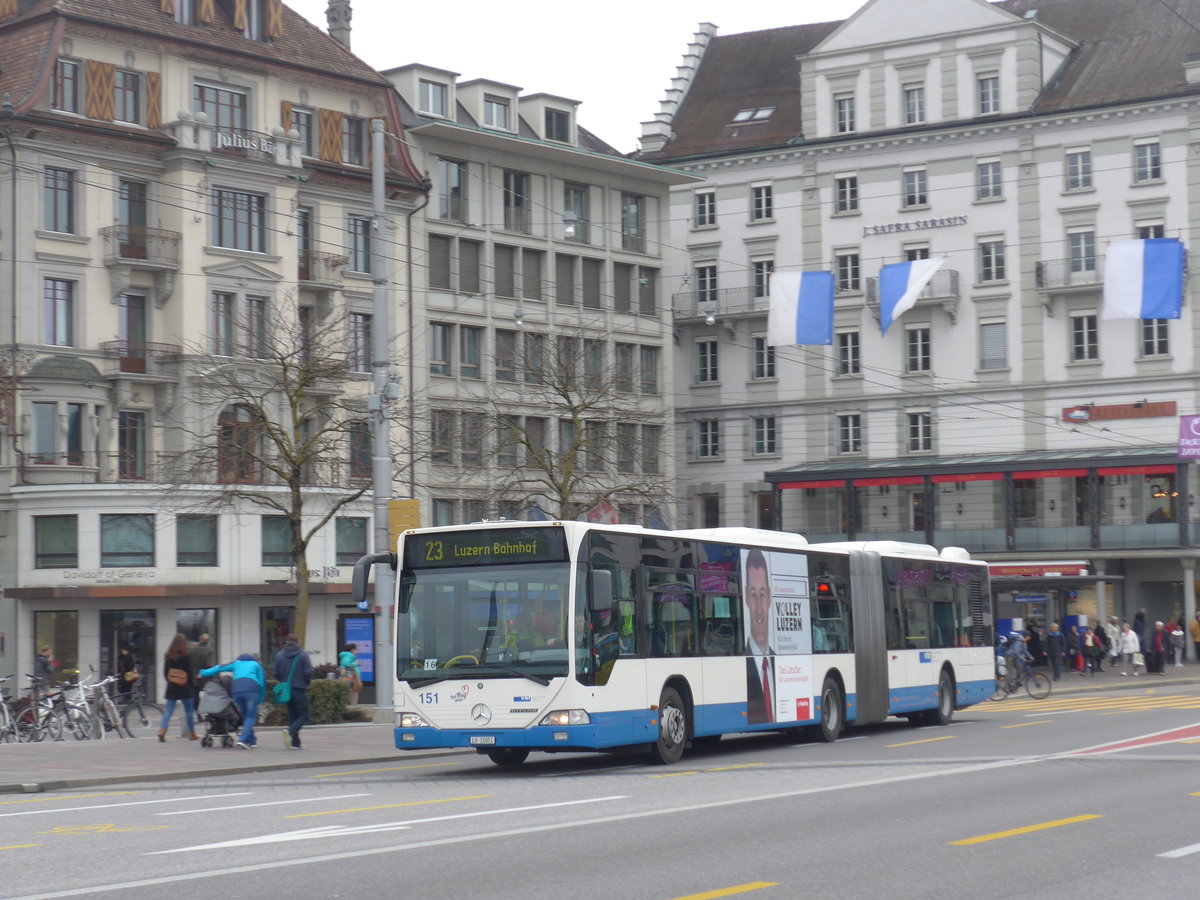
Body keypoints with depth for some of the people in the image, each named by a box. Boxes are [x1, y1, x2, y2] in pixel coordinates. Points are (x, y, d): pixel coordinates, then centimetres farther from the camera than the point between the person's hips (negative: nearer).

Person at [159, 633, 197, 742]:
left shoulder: (168, 656, 5)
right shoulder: (186, 655, -8)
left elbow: (165, 672, 8)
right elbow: (190, 671, -9)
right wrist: (192, 683, 2)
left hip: (171, 687, 4)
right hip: (184, 687, -4)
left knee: (168, 710, 2)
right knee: (189, 710, 7)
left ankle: (162, 731, -14)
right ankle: (192, 734, 13)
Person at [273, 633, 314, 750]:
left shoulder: (280, 655, 5)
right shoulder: (303, 654, -7)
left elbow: (275, 673, 3)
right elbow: (308, 672, -12)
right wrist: (308, 682, 8)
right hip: (300, 689, -5)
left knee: (292, 715, 12)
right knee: (303, 715, 2)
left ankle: (295, 743, 8)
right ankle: (291, 731, -25)